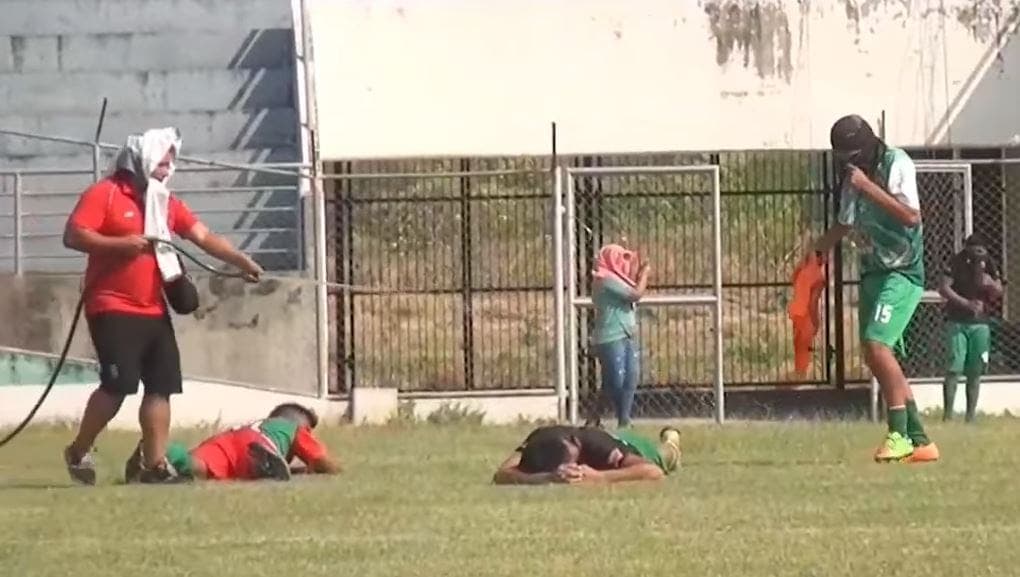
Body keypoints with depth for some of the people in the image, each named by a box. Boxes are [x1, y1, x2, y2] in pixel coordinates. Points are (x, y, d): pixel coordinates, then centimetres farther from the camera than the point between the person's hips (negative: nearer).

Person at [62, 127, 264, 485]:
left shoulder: (165, 202, 14)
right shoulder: (105, 194, -6)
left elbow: (203, 236, 9)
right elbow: (72, 236, -14)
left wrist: (241, 260, -3)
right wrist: (120, 244, -22)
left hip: (153, 311, 8)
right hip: (112, 309, -7)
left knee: (162, 385, 2)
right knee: (119, 383, -14)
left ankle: (156, 464, 5)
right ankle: (78, 452, 3)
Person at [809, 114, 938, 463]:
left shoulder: (897, 165, -12)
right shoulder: (853, 179, 10)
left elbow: (911, 216, -23)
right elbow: (846, 225, 25)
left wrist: (869, 188, -25)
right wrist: (816, 249, 15)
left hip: (902, 273, -8)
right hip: (872, 273, 9)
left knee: (877, 344, -22)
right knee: (877, 355, 5)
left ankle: (899, 434, -19)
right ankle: (919, 440, 9)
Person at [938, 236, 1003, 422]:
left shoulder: (989, 265, 8)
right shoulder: (956, 263, -4)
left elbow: (999, 292, 10)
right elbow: (943, 288, -12)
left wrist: (990, 283, -13)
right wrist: (966, 303, -21)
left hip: (980, 323, 4)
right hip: (957, 321, -4)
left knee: (975, 371, 3)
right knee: (955, 367, -11)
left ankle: (971, 415, 8)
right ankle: (948, 414, -10)